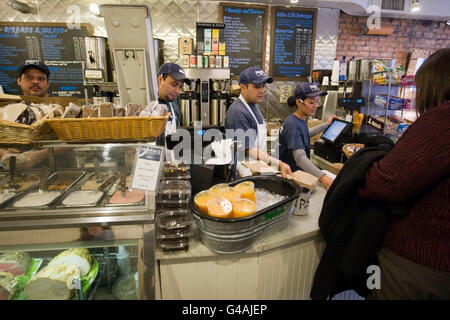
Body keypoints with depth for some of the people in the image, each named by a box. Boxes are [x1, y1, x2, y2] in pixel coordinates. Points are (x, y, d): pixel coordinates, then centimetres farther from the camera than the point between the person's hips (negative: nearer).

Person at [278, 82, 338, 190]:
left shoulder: (301, 119, 6)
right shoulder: (293, 125, -24)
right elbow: (300, 158, -35)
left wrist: (326, 124, 32)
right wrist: (322, 177, -46)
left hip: (297, 172, 9)